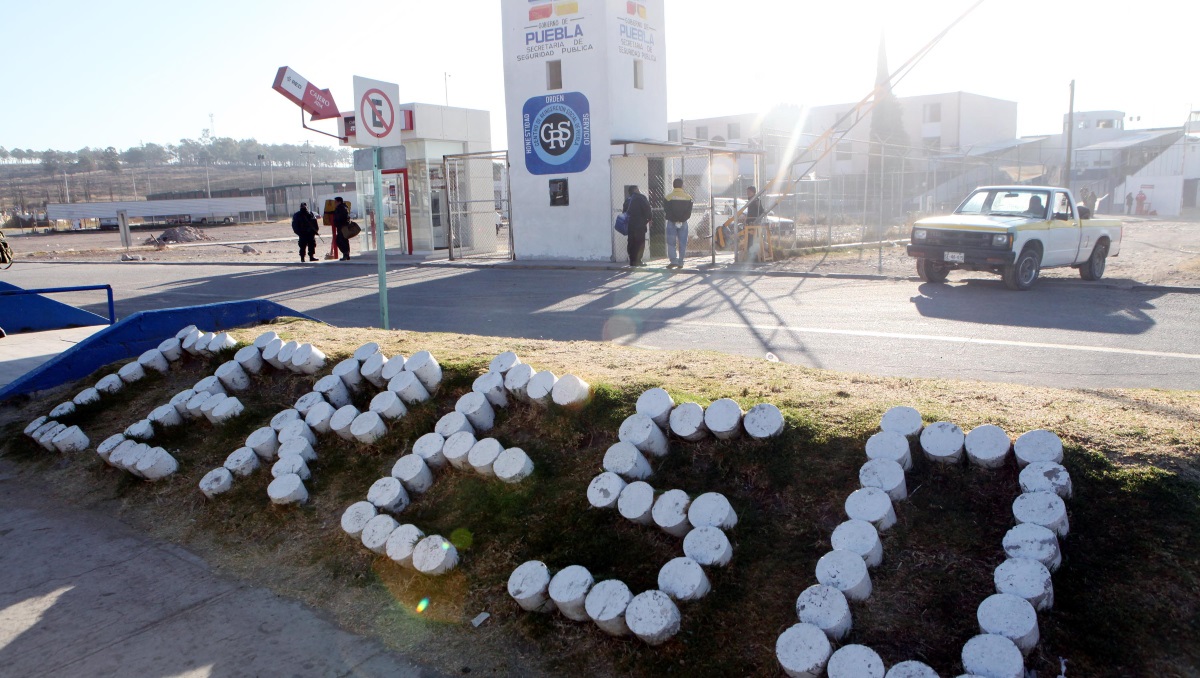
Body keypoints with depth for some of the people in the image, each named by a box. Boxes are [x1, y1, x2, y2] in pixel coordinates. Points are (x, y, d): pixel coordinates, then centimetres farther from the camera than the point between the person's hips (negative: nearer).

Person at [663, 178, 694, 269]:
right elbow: (689, 211, -1)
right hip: (683, 223, 2)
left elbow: (666, 210, -5)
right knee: (682, 243, 7)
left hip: (672, 223, -2)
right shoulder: (688, 197, 1)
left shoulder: (668, 197, -5)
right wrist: (682, 219, 2)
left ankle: (674, 261, -7)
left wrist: (674, 219, 2)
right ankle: (680, 263, 7)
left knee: (671, 243, 5)